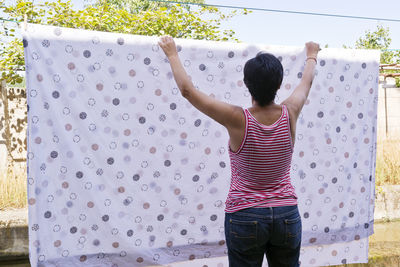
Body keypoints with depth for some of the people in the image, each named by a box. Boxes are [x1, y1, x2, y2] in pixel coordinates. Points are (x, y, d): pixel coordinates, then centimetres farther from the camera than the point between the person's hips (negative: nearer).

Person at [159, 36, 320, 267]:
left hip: (245, 217, -3)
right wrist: (312, 56, 36)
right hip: (287, 216, 3)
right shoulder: (289, 115, -6)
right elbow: (307, 83, 16)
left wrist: (172, 54, 6)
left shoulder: (238, 120, -15)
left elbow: (187, 89, -8)